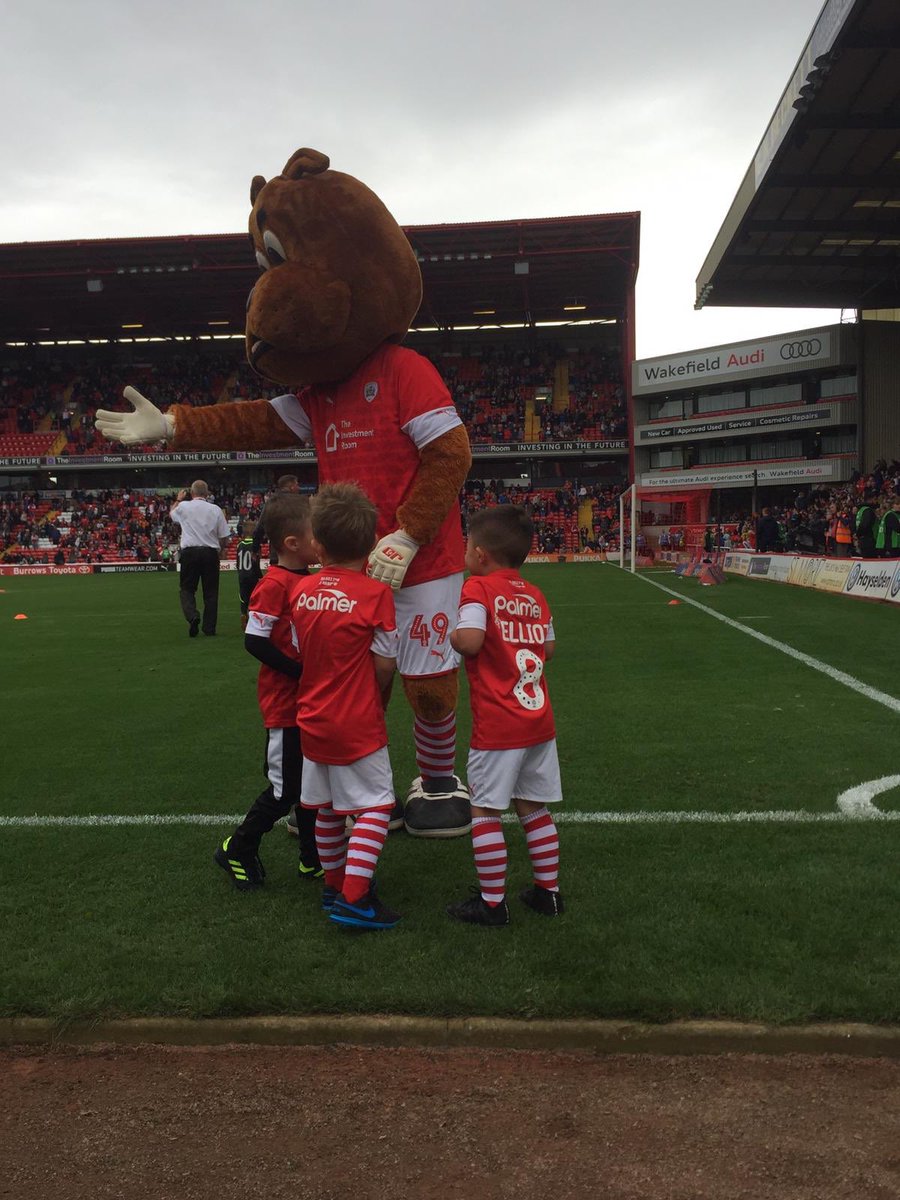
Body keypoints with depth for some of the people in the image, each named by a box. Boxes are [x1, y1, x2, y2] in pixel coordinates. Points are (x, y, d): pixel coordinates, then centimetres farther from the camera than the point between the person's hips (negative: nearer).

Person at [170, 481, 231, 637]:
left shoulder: (183, 506, 1)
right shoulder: (216, 509, 1)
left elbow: (171, 514, 26)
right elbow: (225, 537, 3)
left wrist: (178, 500, 43)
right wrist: (221, 550, 22)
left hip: (189, 552, -1)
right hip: (210, 553, 1)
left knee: (187, 588, 9)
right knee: (210, 591, 8)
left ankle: (192, 616, -17)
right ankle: (210, 628, 8)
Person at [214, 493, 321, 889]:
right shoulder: (274, 584, -18)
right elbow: (255, 641, -20)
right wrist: (301, 672, -20)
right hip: (285, 704, -8)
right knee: (285, 789, 2)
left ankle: (312, 859, 29)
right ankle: (237, 850, 22)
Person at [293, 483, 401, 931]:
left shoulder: (301, 590, -1)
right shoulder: (375, 593, -14)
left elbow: (300, 653, 6)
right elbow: (385, 664, -12)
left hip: (312, 718, 6)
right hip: (358, 723, -6)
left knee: (327, 807, 19)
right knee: (375, 805, 5)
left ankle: (334, 884, 33)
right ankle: (354, 897, -2)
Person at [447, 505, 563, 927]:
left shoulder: (478, 587, -11)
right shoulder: (534, 594, 9)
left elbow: (470, 640, -24)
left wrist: (452, 635, -4)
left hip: (497, 728, -7)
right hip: (540, 719, 7)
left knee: (484, 810, 5)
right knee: (534, 808, 17)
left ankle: (492, 901, 10)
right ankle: (549, 891, 25)